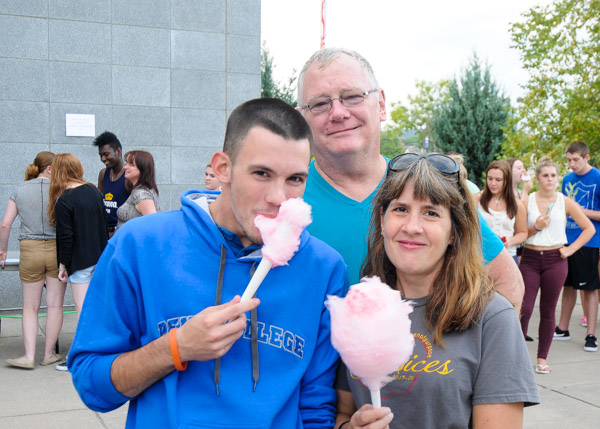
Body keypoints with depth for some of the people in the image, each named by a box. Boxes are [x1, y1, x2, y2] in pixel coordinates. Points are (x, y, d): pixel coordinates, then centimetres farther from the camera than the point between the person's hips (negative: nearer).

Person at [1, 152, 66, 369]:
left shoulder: (20, 190, 5)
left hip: (30, 250, 2)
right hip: (57, 249, -2)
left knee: (30, 307, 10)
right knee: (55, 305, 8)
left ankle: (29, 356, 4)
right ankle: (49, 354, 15)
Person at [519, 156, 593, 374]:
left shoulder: (566, 203, 3)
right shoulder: (527, 202, 1)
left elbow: (589, 228, 6)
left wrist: (571, 249, -2)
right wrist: (536, 227, -14)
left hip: (555, 260, 1)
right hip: (530, 259, 0)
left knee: (548, 311, 6)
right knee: (524, 309, -8)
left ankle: (542, 358, 16)